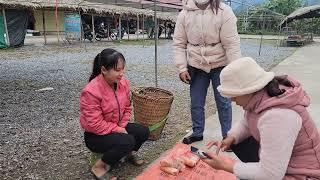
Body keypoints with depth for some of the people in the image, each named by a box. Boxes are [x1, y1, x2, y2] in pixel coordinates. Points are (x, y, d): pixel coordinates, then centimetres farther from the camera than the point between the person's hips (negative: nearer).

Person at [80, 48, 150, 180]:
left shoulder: (123, 82, -7)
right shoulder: (91, 91, -28)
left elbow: (127, 108, 4)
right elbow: (94, 124, -26)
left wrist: (122, 127, -10)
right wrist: (118, 130, -20)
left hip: (117, 127, 7)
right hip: (96, 135, -7)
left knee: (143, 132, -10)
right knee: (127, 141, -28)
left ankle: (129, 152, 21)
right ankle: (99, 166, -5)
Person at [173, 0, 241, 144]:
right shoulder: (184, 14, -2)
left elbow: (232, 44, -13)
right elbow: (179, 44, 0)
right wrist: (182, 68, -6)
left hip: (220, 65, -2)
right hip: (196, 66, 3)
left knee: (223, 103, 7)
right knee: (196, 103, 10)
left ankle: (227, 136, 24)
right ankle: (197, 133, 30)